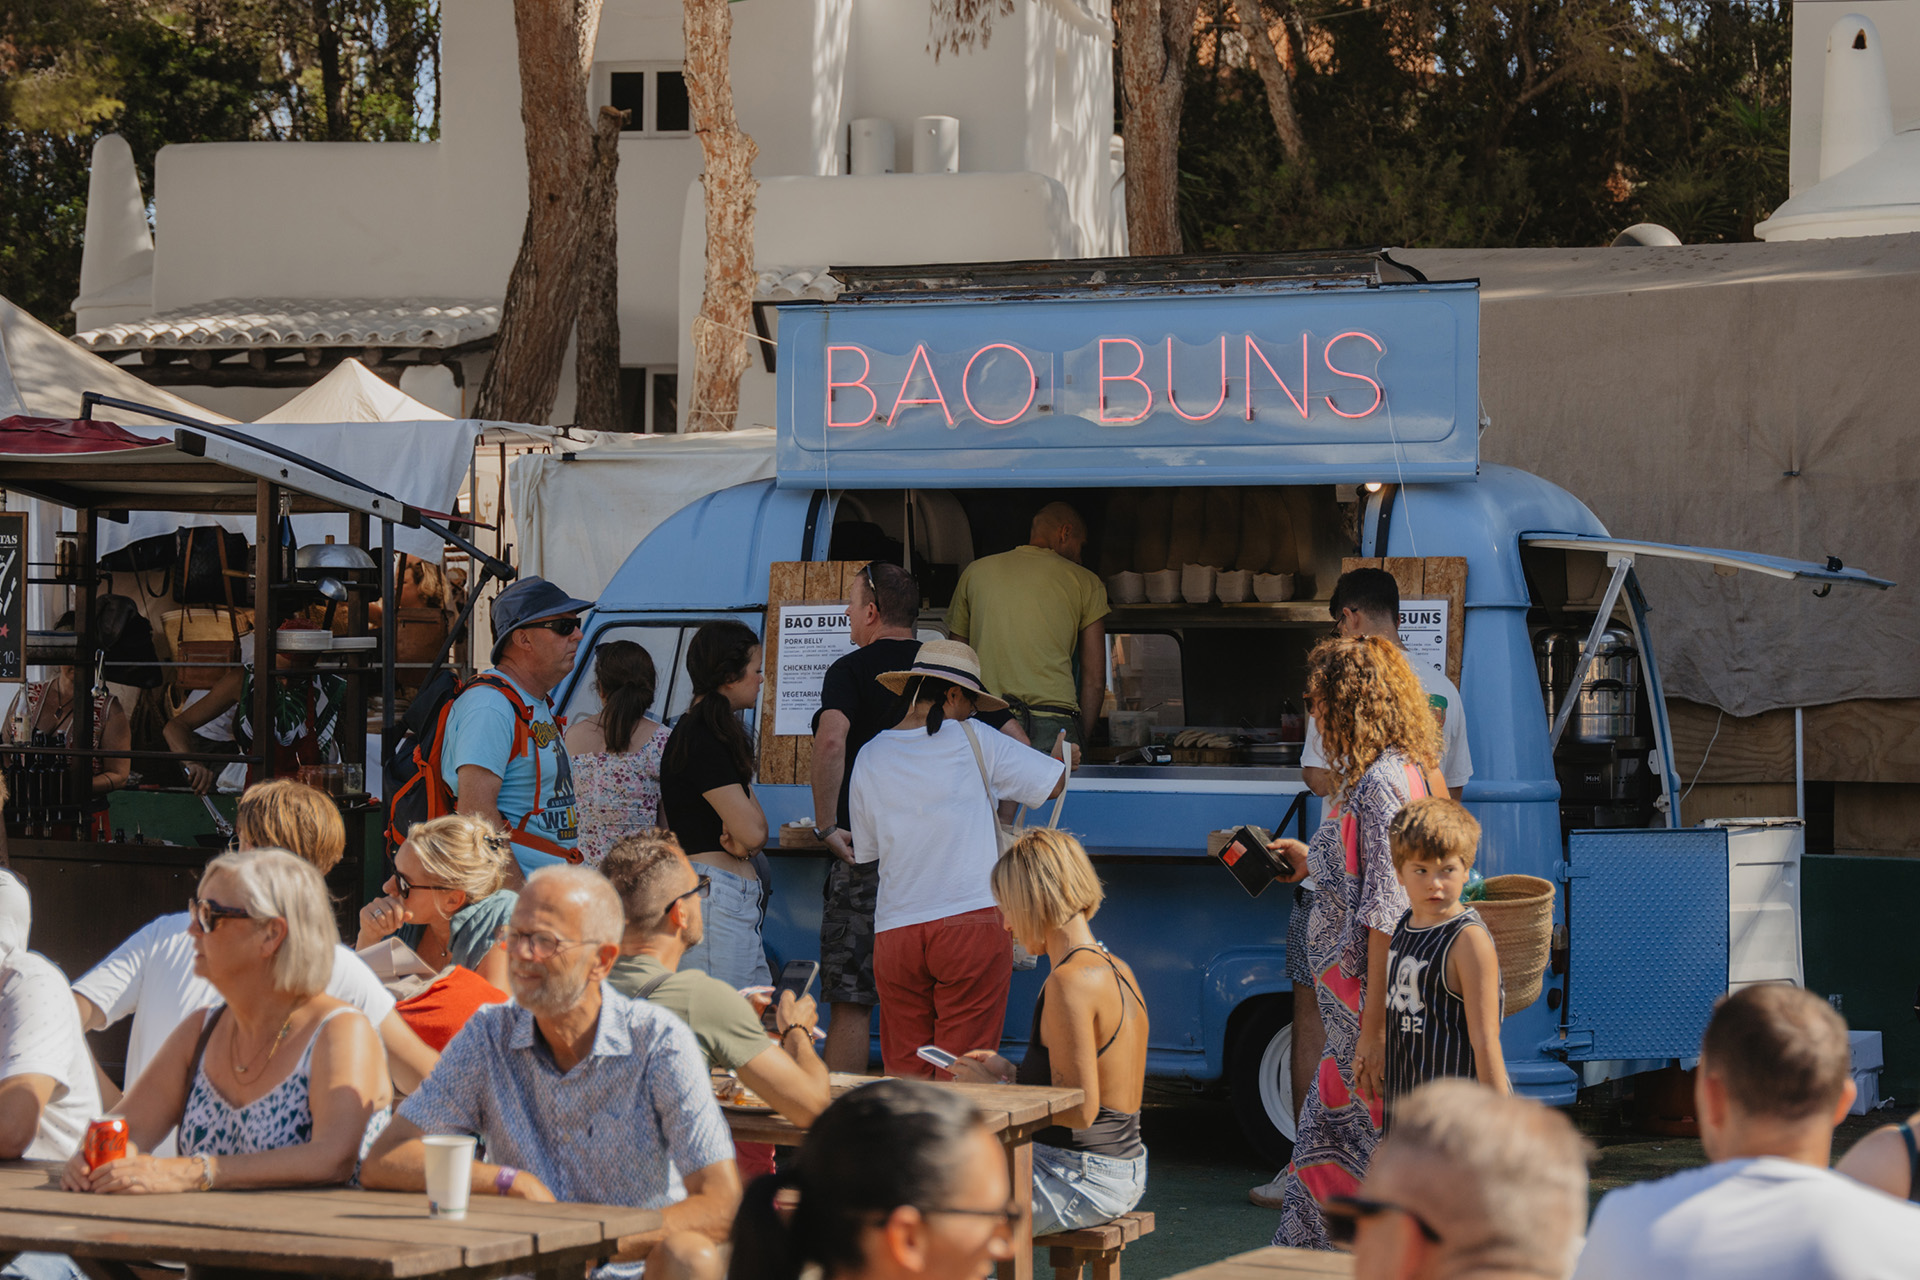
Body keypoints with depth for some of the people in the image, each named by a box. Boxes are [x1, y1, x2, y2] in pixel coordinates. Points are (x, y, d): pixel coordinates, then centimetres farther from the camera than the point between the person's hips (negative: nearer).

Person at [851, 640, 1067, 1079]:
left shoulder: (870, 758, 10)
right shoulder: (975, 742, 1)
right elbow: (1056, 781, 9)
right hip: (973, 923, -3)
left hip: (895, 931, 3)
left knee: (903, 1074, 6)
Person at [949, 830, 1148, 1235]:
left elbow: (1079, 1110, -21)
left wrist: (996, 1088, -9)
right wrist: (1012, 1073, 14)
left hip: (1081, 1179, -10)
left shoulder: (1070, 983, -20)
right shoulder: (1118, 971, 10)